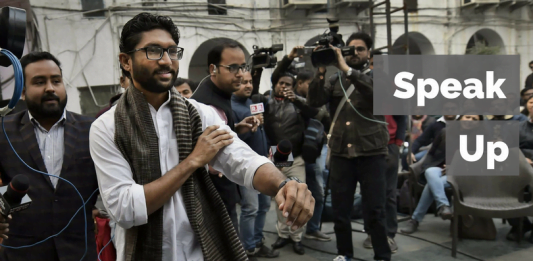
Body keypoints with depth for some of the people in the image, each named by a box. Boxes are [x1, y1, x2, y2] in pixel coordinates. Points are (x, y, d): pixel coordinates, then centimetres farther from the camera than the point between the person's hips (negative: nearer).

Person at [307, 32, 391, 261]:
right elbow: (314, 101, -2)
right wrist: (321, 71, -14)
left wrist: (347, 69, -23)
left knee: (374, 210, 2)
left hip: (371, 153, -3)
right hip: (340, 153, 3)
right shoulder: (335, 80, 11)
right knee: (340, 209, 10)